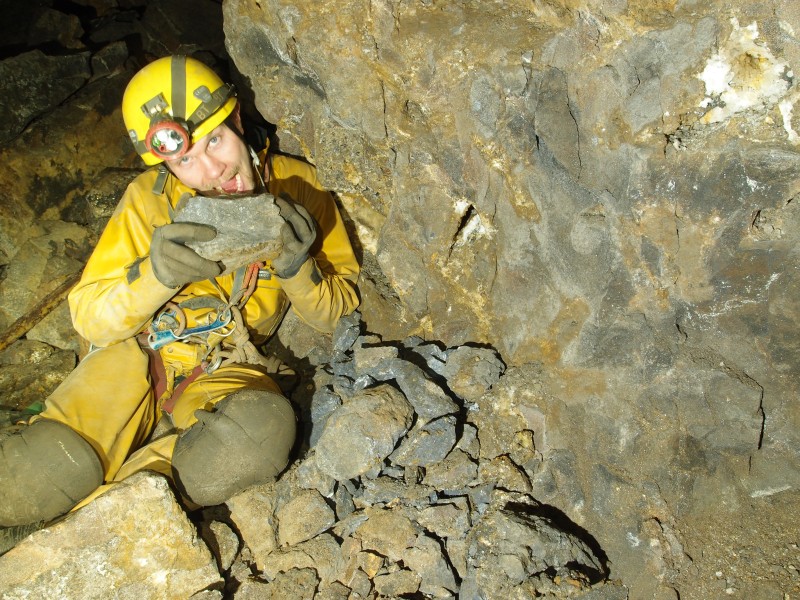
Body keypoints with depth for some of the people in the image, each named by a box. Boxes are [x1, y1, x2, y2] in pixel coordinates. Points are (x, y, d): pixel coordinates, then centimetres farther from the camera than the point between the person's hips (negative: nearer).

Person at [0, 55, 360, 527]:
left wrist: (298, 271, -24)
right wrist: (154, 275, -29)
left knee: (265, 430, -36)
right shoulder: (149, 199, -6)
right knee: (51, 469, -28)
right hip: (138, 352, 0)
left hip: (227, 367, 1)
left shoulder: (298, 187, -6)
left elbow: (338, 312, -2)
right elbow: (90, 318, -8)